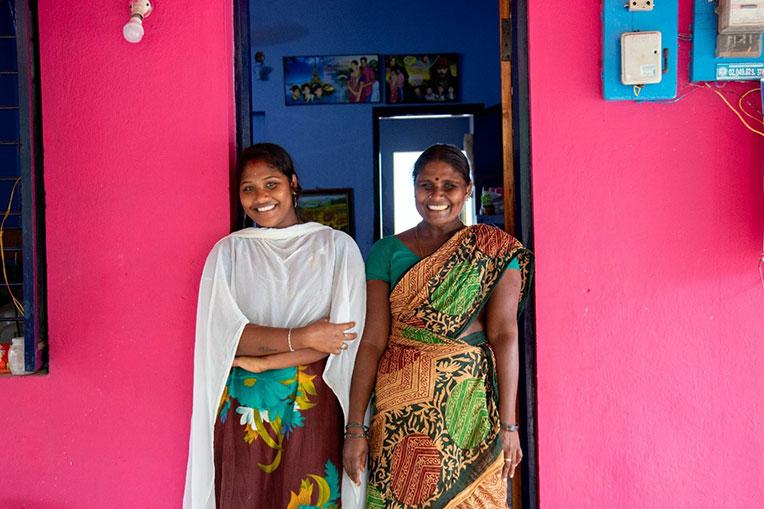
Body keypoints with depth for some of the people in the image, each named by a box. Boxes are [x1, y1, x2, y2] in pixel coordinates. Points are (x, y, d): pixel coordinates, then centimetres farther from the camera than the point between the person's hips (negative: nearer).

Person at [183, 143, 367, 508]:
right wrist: (301, 338, -16)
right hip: (241, 409, 1)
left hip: (312, 406, -1)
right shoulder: (227, 252, 5)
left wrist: (261, 361, -11)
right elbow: (222, 333, -6)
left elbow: (344, 336, -8)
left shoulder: (337, 246, 1)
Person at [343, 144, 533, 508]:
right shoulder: (388, 251, 4)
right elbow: (372, 341, -2)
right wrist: (355, 428, -6)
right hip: (398, 410, 1)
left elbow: (504, 335, -7)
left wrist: (508, 424, -13)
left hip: (470, 407, -1)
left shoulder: (494, 251, 1)